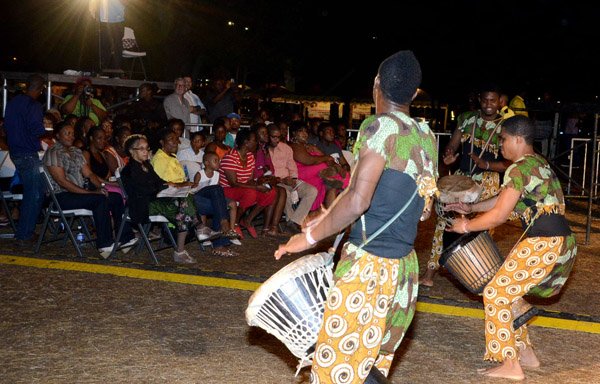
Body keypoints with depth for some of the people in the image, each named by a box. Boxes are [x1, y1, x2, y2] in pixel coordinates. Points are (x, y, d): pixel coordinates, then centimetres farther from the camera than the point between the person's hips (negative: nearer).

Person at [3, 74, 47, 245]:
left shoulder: (12, 102, 11)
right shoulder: (33, 106, -17)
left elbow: (6, 126, 18)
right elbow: (38, 130, -22)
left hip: (15, 152, 9)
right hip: (29, 155, -9)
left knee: (29, 192, 19)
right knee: (35, 194, -1)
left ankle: (22, 231, 25)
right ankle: (25, 235, 1)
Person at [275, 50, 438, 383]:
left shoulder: (381, 127, -11)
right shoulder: (427, 137, 11)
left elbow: (357, 200, -21)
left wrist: (310, 237, -10)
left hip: (368, 265, -8)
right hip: (405, 267, 8)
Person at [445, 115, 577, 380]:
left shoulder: (519, 169, -13)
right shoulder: (538, 164, 18)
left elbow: (499, 215, -13)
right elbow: (506, 199, 27)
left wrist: (465, 226, 0)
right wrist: (471, 207, 26)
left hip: (544, 244, -10)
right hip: (562, 243, 10)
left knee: (495, 294, -3)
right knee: (510, 290, 20)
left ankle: (510, 366, 1)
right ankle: (526, 353, 25)